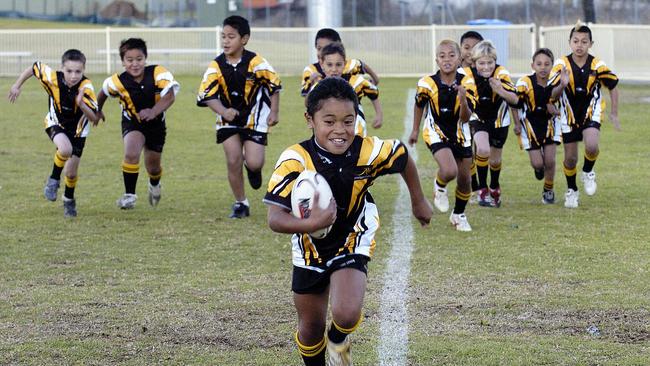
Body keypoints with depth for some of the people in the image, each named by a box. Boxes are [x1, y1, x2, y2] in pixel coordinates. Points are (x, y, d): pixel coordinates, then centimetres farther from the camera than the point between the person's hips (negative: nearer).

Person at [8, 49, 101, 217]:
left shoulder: (86, 87, -31)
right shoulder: (53, 78, -27)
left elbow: (95, 118, -35)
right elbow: (33, 67, -7)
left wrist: (81, 104, -51)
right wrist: (17, 86, -2)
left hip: (78, 129, 0)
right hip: (56, 123, 0)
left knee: (71, 172, 4)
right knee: (65, 149, -33)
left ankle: (69, 200, 36)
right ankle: (54, 179, -3)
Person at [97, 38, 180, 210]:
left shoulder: (158, 73, -26)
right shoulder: (118, 82, -22)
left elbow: (170, 96, -35)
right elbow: (103, 92, -1)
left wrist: (154, 111, -51)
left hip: (156, 123, 1)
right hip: (132, 123, -1)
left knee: (153, 167, 15)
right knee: (131, 154, -29)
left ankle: (154, 186, 52)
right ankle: (129, 195, -16)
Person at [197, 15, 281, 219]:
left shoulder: (256, 62, -17)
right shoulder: (216, 66, -12)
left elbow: (274, 85, -3)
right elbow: (207, 95, -15)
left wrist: (274, 112, -4)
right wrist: (223, 111, -32)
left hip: (254, 117, -2)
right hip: (229, 119, 2)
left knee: (253, 162, -10)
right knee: (233, 161, -4)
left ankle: (254, 168, 30)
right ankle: (241, 204, 12)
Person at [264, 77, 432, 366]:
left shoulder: (369, 152, -23)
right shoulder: (295, 160, -28)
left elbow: (404, 157, 1)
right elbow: (275, 219, -35)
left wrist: (419, 202, 14)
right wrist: (310, 224, -55)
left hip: (352, 244, 0)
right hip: (311, 250, 0)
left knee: (347, 315, -22)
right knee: (311, 329, 13)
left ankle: (338, 341, 16)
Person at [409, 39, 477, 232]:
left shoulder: (467, 83, -16)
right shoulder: (427, 84, -18)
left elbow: (465, 118, -19)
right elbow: (419, 105, 3)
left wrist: (463, 99, -38)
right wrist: (415, 130, 13)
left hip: (460, 134, 3)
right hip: (436, 132, -3)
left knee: (465, 179, 10)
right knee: (449, 171, -27)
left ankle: (459, 215, 35)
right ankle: (439, 187, 10)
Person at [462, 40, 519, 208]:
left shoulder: (501, 74, -28)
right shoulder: (467, 75, -25)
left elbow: (515, 100, -34)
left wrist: (500, 91, -51)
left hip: (498, 120, 1)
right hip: (477, 118, -1)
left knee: (495, 160, 13)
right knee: (483, 150, -26)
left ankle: (495, 188, 45)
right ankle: (482, 190, -6)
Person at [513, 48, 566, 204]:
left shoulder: (554, 82, -17)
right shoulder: (525, 83, -19)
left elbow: (554, 95, -40)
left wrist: (562, 85, -61)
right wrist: (517, 124, -9)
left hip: (549, 123, 1)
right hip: (530, 124, -1)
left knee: (550, 161, -2)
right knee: (537, 163, -4)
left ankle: (548, 191, 22)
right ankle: (538, 167, 36)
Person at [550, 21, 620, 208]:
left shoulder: (597, 65, -12)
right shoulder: (562, 64, -15)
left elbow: (613, 86, 2)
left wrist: (614, 113, 4)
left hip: (591, 113, -1)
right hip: (569, 114, 1)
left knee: (591, 146, -26)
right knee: (570, 158, 6)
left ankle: (588, 172, 7)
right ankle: (571, 191, 31)